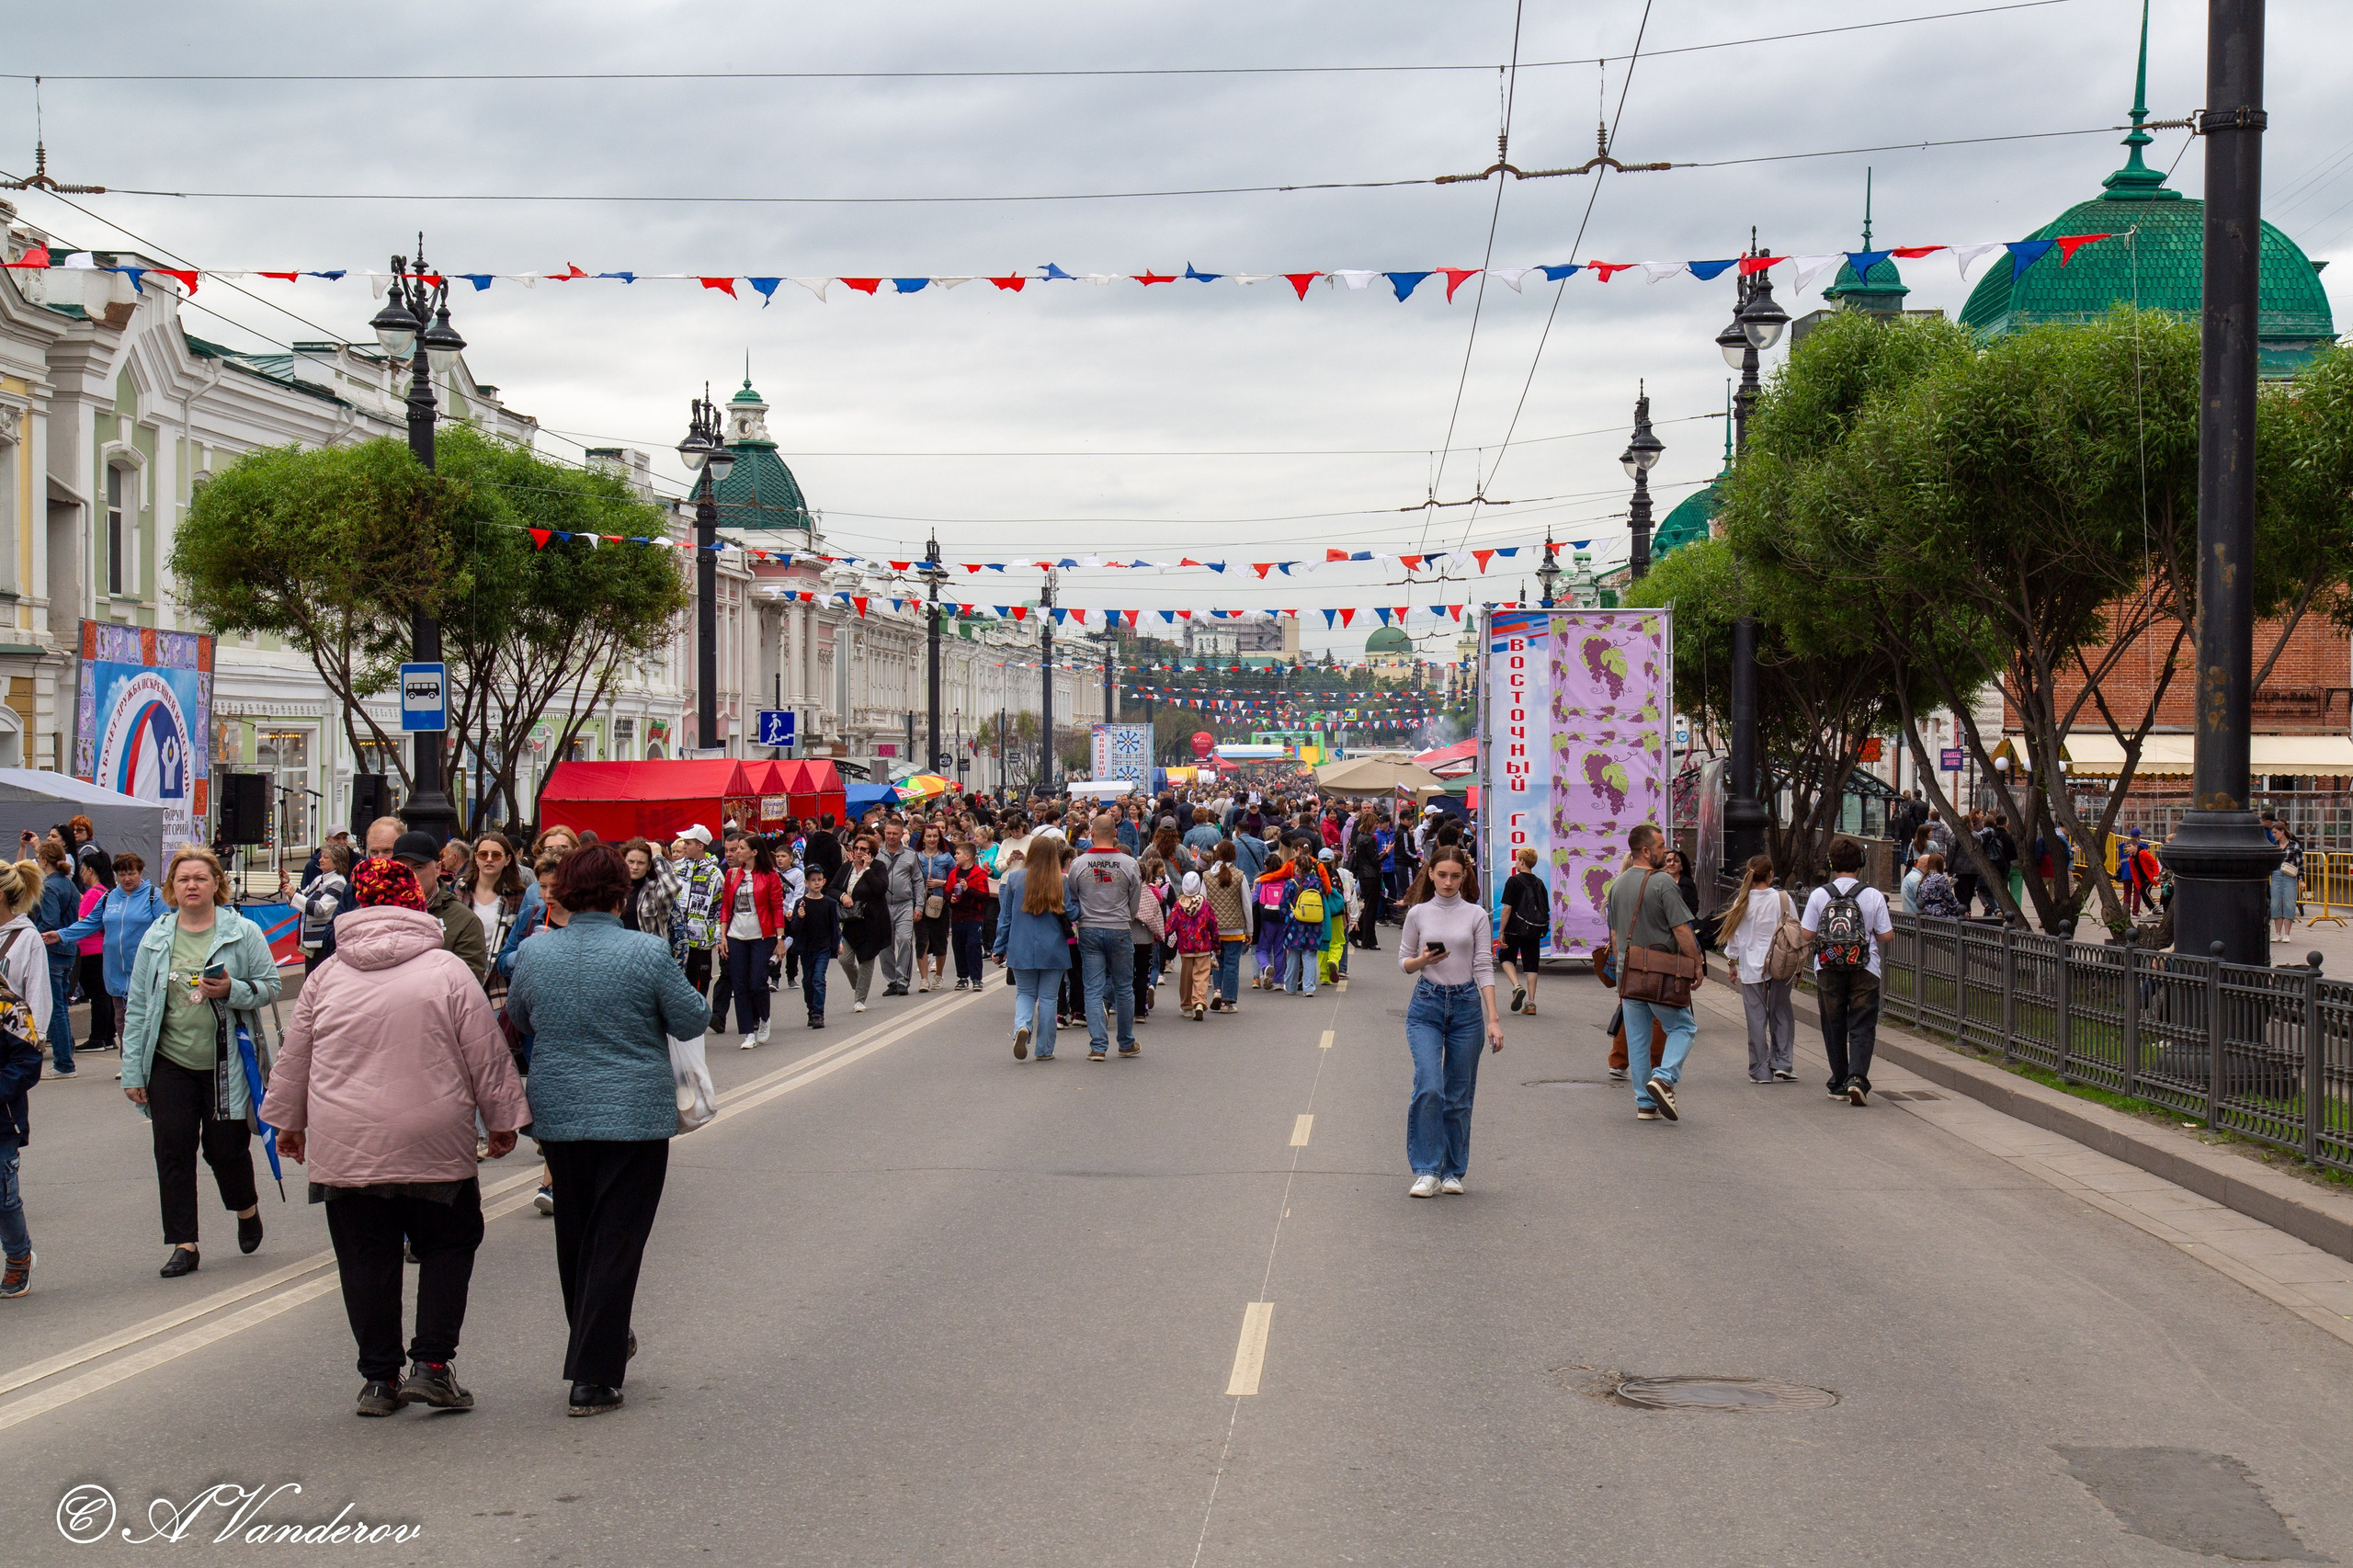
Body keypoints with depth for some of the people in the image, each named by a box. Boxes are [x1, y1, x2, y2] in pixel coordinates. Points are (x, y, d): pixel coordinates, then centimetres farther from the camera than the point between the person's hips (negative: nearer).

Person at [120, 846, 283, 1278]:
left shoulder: (243, 933, -2)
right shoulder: (156, 938, 5)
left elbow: (270, 985, -1)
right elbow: (137, 1006, 5)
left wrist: (232, 991, -22)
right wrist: (133, 1071, 1)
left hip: (225, 1064, -2)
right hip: (170, 1063, 2)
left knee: (226, 1147, 5)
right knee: (172, 1150, 0)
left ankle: (246, 1210, 35)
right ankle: (183, 1243, 7)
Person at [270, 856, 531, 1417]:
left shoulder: (328, 976, 5)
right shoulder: (448, 971, -3)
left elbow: (292, 1059, 13)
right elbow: (488, 1057, 0)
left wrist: (289, 1122, 26)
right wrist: (502, 1120, 11)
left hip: (345, 1152, 2)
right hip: (434, 1147, -2)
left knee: (367, 1260, 9)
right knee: (448, 1245, 12)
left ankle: (379, 1378, 13)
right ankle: (432, 1365, 3)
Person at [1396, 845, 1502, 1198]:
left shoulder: (1475, 915, 3)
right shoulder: (1418, 914, 4)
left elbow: (1484, 967, 1)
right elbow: (1404, 962, 11)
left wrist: (1493, 1018, -5)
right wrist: (1424, 960, -12)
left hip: (1466, 1005, 1)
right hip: (1427, 1004, -1)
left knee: (1459, 1095, 6)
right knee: (1429, 1087, -15)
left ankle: (1453, 1172, 17)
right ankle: (1427, 1171, -8)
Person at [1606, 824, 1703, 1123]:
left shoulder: (1617, 885, 10)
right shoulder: (1662, 882, -13)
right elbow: (1682, 931, -15)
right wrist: (1697, 965, -6)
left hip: (1627, 972, 6)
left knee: (1637, 1037, 10)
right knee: (1683, 1027, 8)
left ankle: (1645, 1103, 11)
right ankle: (1664, 1077, -12)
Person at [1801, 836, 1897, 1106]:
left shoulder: (1819, 895, -4)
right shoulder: (1873, 896, -6)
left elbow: (1807, 933, -1)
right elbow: (1887, 936, -3)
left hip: (1828, 970, 1)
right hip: (1864, 970, -1)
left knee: (1834, 1026, 13)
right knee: (1861, 1027, 1)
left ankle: (1839, 1083, 18)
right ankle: (1858, 1077, -18)